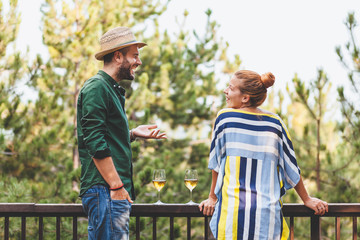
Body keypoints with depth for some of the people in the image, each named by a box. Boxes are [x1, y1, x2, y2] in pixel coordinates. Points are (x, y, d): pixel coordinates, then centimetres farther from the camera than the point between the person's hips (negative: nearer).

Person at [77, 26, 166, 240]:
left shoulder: (112, 90, 22)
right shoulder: (96, 88, -10)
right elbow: (95, 143, -18)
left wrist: (133, 134, 16)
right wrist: (116, 187, -20)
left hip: (116, 191, 10)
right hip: (105, 190, -10)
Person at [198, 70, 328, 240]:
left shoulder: (224, 118, 0)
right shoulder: (275, 123, 5)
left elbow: (216, 162, 9)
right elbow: (291, 167, 11)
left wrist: (212, 197, 21)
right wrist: (307, 200, 24)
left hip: (232, 211, -1)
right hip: (268, 214, 2)